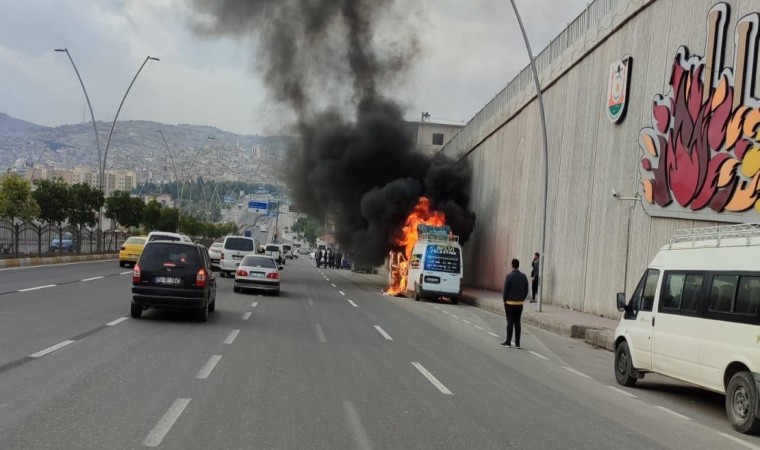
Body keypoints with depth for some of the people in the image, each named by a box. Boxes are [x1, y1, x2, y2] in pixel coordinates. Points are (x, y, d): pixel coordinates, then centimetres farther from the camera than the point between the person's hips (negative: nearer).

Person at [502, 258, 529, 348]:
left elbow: (505, 290, -11)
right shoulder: (523, 276, 2)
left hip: (510, 303, -4)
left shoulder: (509, 276, -12)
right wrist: (522, 299, 15)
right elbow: (526, 290, 5)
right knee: (517, 322, 7)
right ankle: (517, 343, 7)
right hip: (519, 303, 4)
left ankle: (508, 342, 6)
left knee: (510, 322, 1)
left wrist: (505, 300, 1)